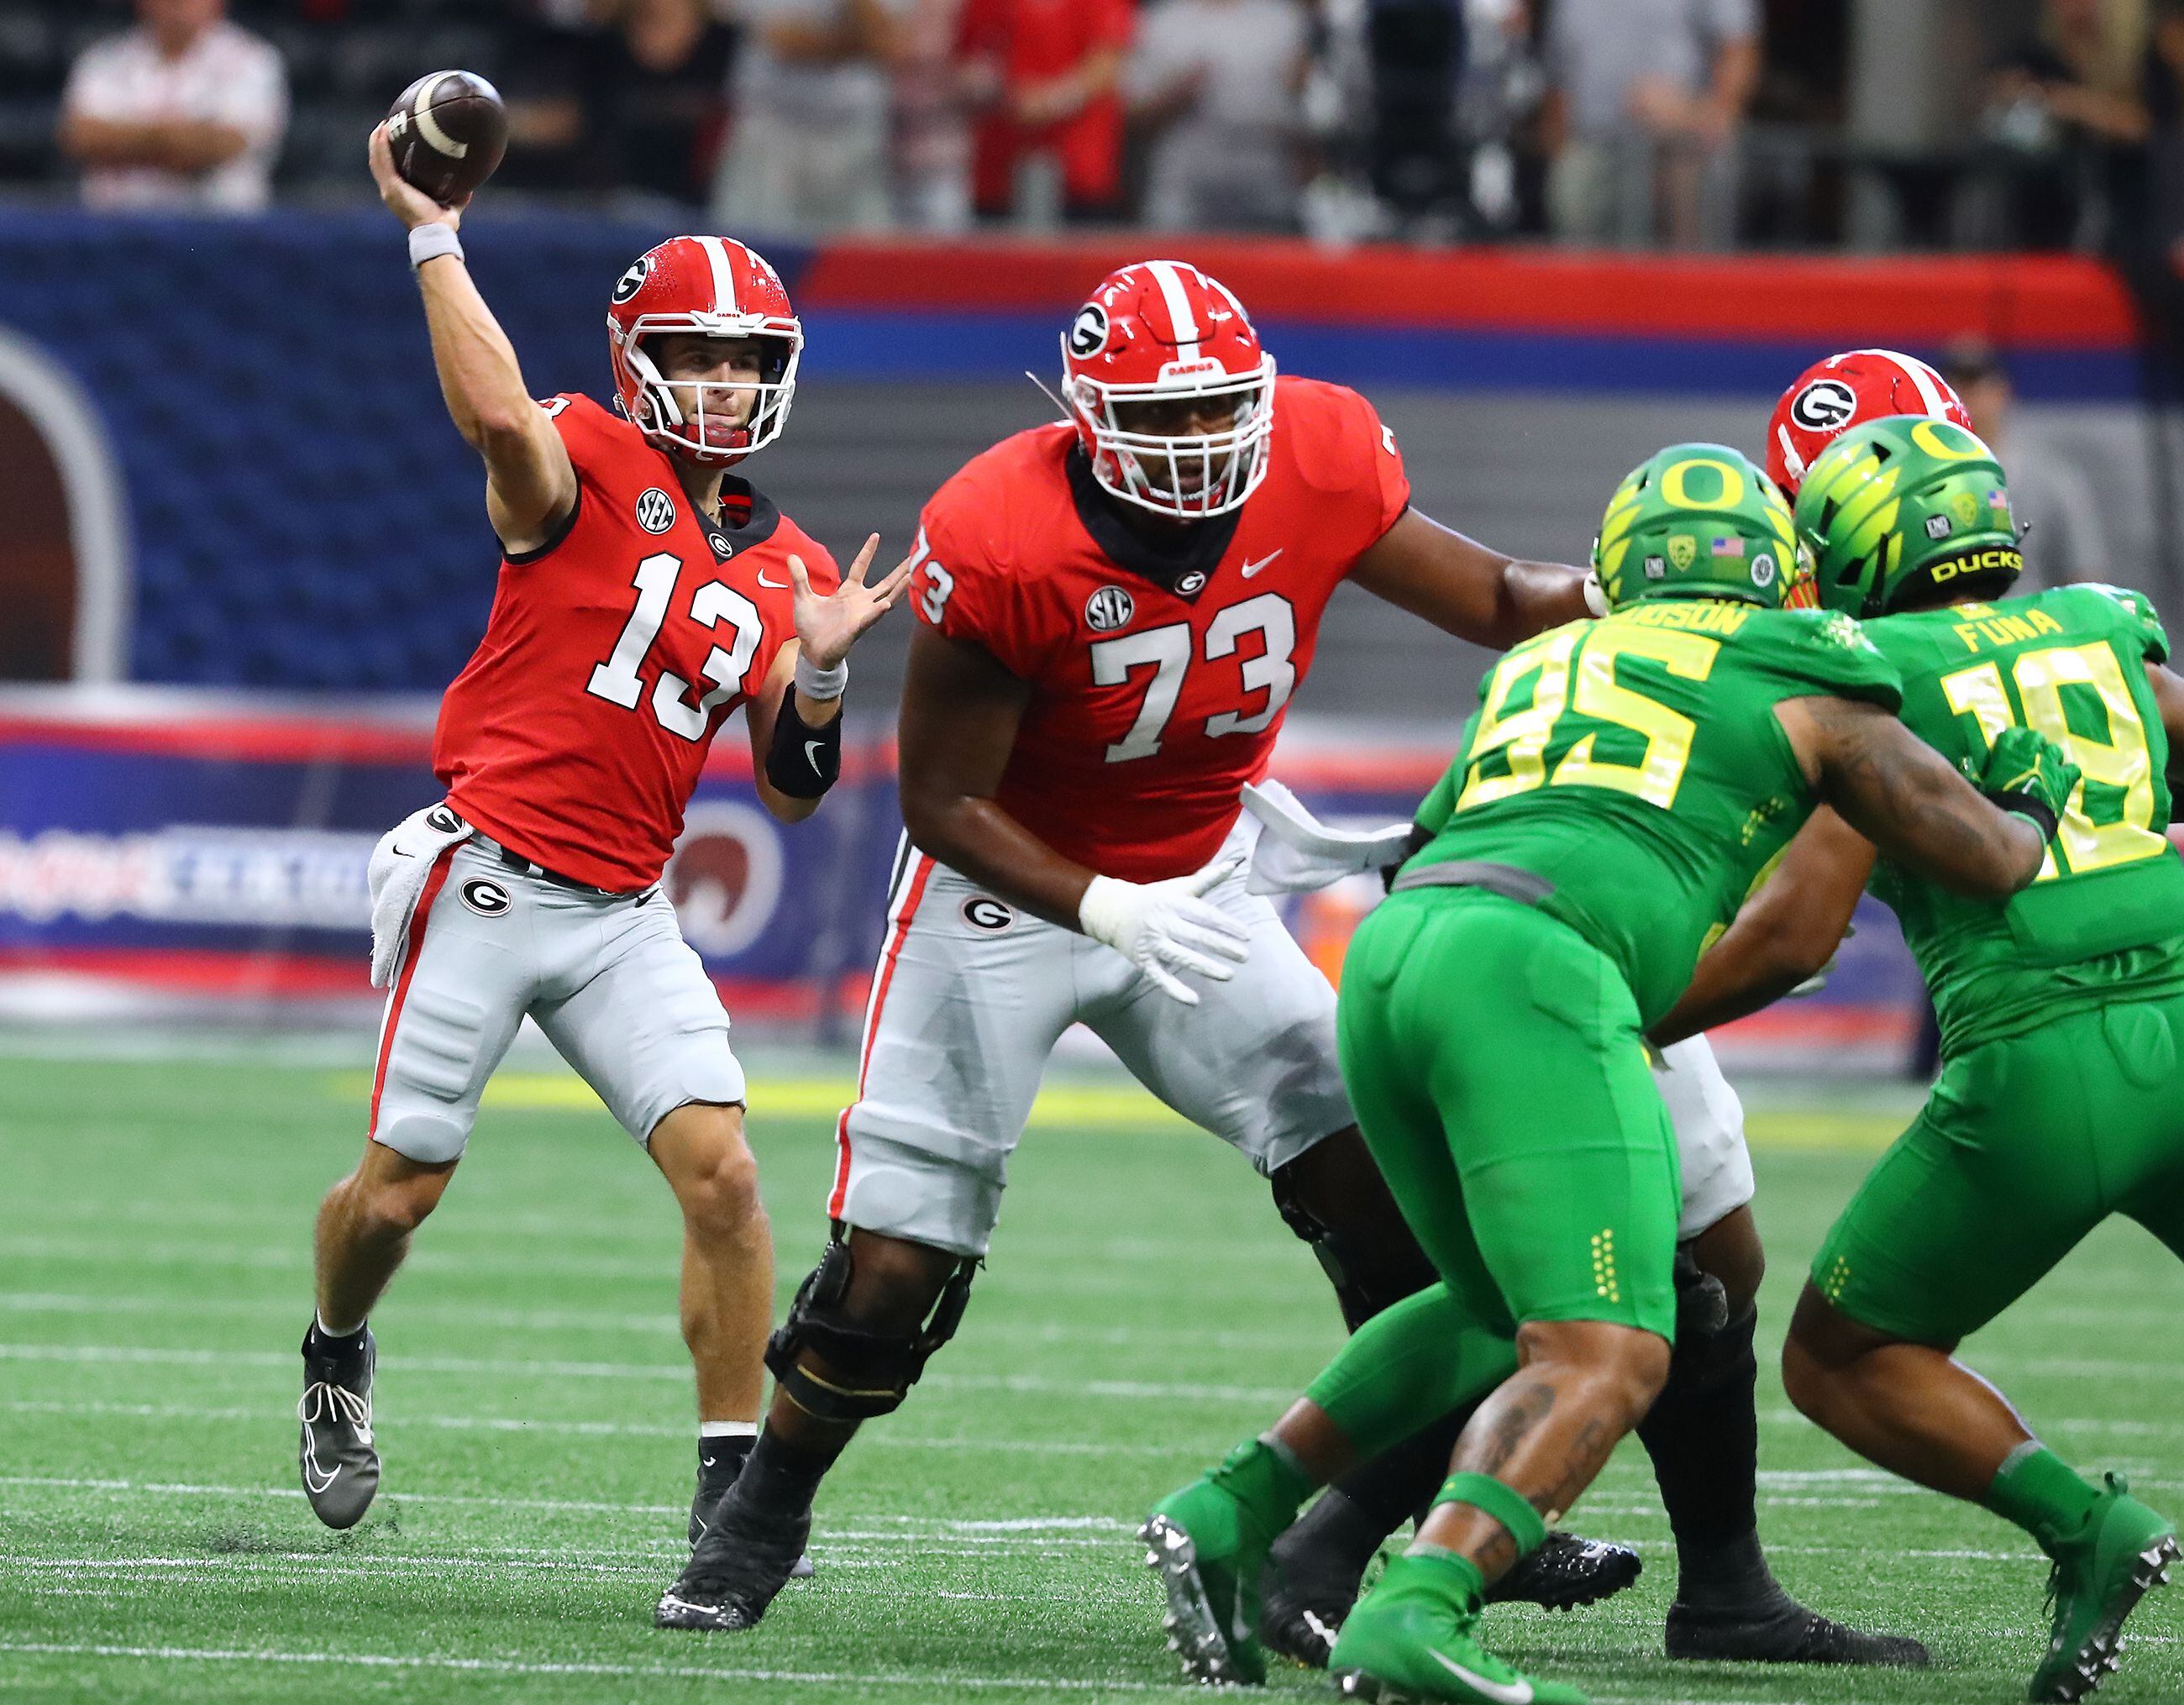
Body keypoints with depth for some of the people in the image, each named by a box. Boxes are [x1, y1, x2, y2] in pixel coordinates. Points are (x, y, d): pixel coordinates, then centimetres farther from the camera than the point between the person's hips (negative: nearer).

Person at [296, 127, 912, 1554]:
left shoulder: (785, 570, 10)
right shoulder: (587, 467, -7)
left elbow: (793, 793, 12)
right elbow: (498, 414, -33)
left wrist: (821, 670, -5)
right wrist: (434, 237, -29)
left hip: (624, 913, 4)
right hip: (486, 881, -4)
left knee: (722, 1173, -12)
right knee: (399, 1191, 5)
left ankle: (733, 1476, -4)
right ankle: (338, 1356, 38)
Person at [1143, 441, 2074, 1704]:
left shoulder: (1541, 668, 32)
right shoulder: (1801, 686, 17)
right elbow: (1994, 864, 21)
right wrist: (2037, 800, 43)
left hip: (1388, 955, 7)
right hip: (1528, 980, -7)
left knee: (1499, 1311, 27)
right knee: (1608, 1360, -11)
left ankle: (1234, 1509, 17)